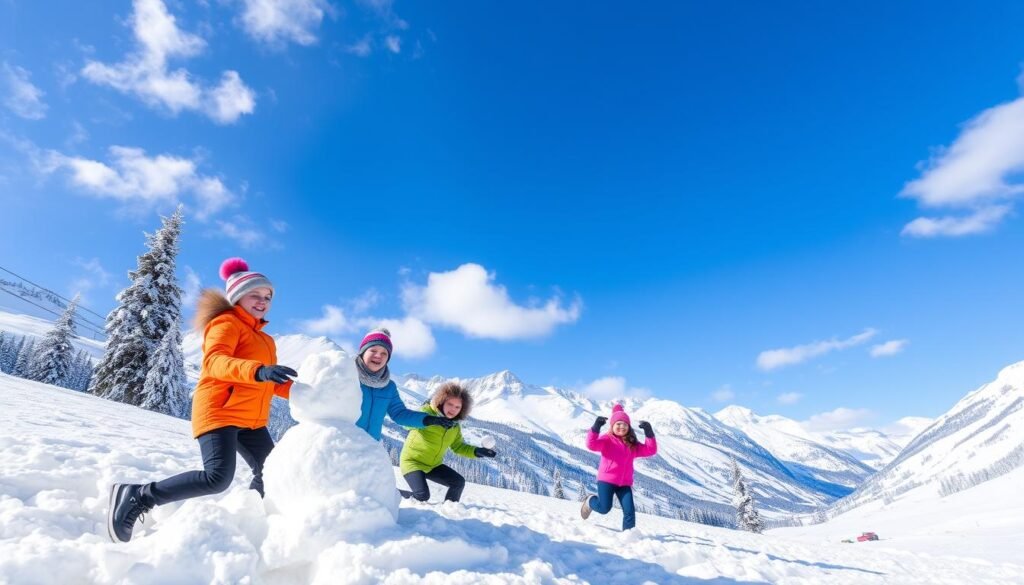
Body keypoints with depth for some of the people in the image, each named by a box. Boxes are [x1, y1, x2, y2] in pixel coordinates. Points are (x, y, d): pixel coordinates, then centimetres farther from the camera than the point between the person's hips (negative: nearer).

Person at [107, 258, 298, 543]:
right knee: (218, 477, -20)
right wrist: (258, 371, -41)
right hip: (219, 412, -9)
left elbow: (272, 383, 20)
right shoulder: (226, 323, -4)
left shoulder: (265, 340, 22)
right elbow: (214, 361, -24)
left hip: (251, 420, 9)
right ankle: (135, 497, -5)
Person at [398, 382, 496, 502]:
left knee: (459, 482, 1)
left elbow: (458, 446, 12)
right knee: (422, 496, -22)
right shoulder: (427, 412, -20)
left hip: (433, 465, 7)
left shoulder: (455, 426, 1)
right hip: (413, 462, -7)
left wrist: (478, 451, -5)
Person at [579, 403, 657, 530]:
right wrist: (596, 428, -36)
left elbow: (650, 450, 3)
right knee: (604, 508, -6)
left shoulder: (632, 444, 10)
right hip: (606, 480, -4)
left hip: (625, 483, 4)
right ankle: (590, 500, 26)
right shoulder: (607, 439, -5)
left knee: (629, 511, -5)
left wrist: (649, 433, -10)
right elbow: (592, 445, -23)